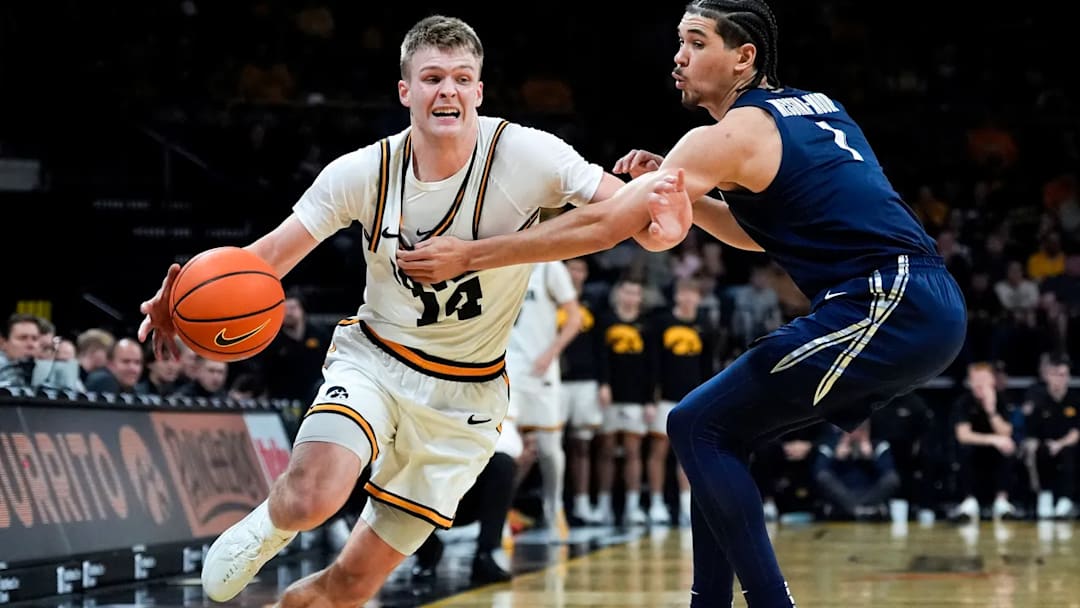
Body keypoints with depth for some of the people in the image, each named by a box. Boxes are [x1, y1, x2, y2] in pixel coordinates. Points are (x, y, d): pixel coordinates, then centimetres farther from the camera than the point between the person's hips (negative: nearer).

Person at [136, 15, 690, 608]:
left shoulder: (526, 155, -17)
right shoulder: (364, 171, -11)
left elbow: (622, 210, -18)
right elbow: (272, 254, -9)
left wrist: (654, 213, -44)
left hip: (464, 398, 0)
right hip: (372, 360, 0)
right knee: (313, 499, -30)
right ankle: (273, 521, 8)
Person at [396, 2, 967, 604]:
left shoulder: (731, 135, -7)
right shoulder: (816, 108, 19)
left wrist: (467, 256, -9)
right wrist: (669, 188, 18)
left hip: (888, 306, -9)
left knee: (699, 429, -4)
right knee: (720, 433, 16)